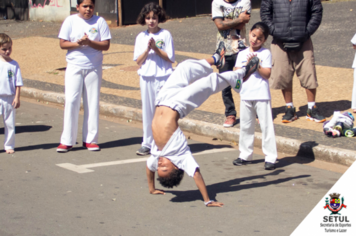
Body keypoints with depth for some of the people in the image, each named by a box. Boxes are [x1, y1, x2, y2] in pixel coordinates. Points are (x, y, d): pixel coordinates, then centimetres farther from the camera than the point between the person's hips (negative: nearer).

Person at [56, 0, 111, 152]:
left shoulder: (100, 22, 2)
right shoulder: (70, 21, 2)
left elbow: (106, 45, -4)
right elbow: (62, 43, -1)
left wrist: (89, 42, -19)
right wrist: (78, 43, -17)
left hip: (94, 67, 1)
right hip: (74, 67, -1)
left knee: (92, 103, 4)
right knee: (71, 101, -6)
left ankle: (90, 139, 12)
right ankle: (67, 141, -2)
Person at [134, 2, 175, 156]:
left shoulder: (165, 35, -1)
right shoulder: (141, 37, 8)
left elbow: (170, 58, -5)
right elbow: (138, 61, 5)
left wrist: (155, 48, -14)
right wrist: (147, 49, -11)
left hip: (163, 77, -3)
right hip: (146, 78, 3)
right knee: (147, 111, 7)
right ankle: (147, 143, 14)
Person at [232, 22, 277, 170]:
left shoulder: (265, 53, -2)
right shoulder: (242, 54, 9)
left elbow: (267, 74, -9)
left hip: (262, 95, -4)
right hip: (245, 95, 4)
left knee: (266, 126, -3)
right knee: (245, 126, 12)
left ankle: (270, 157, 0)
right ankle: (245, 155, 24)